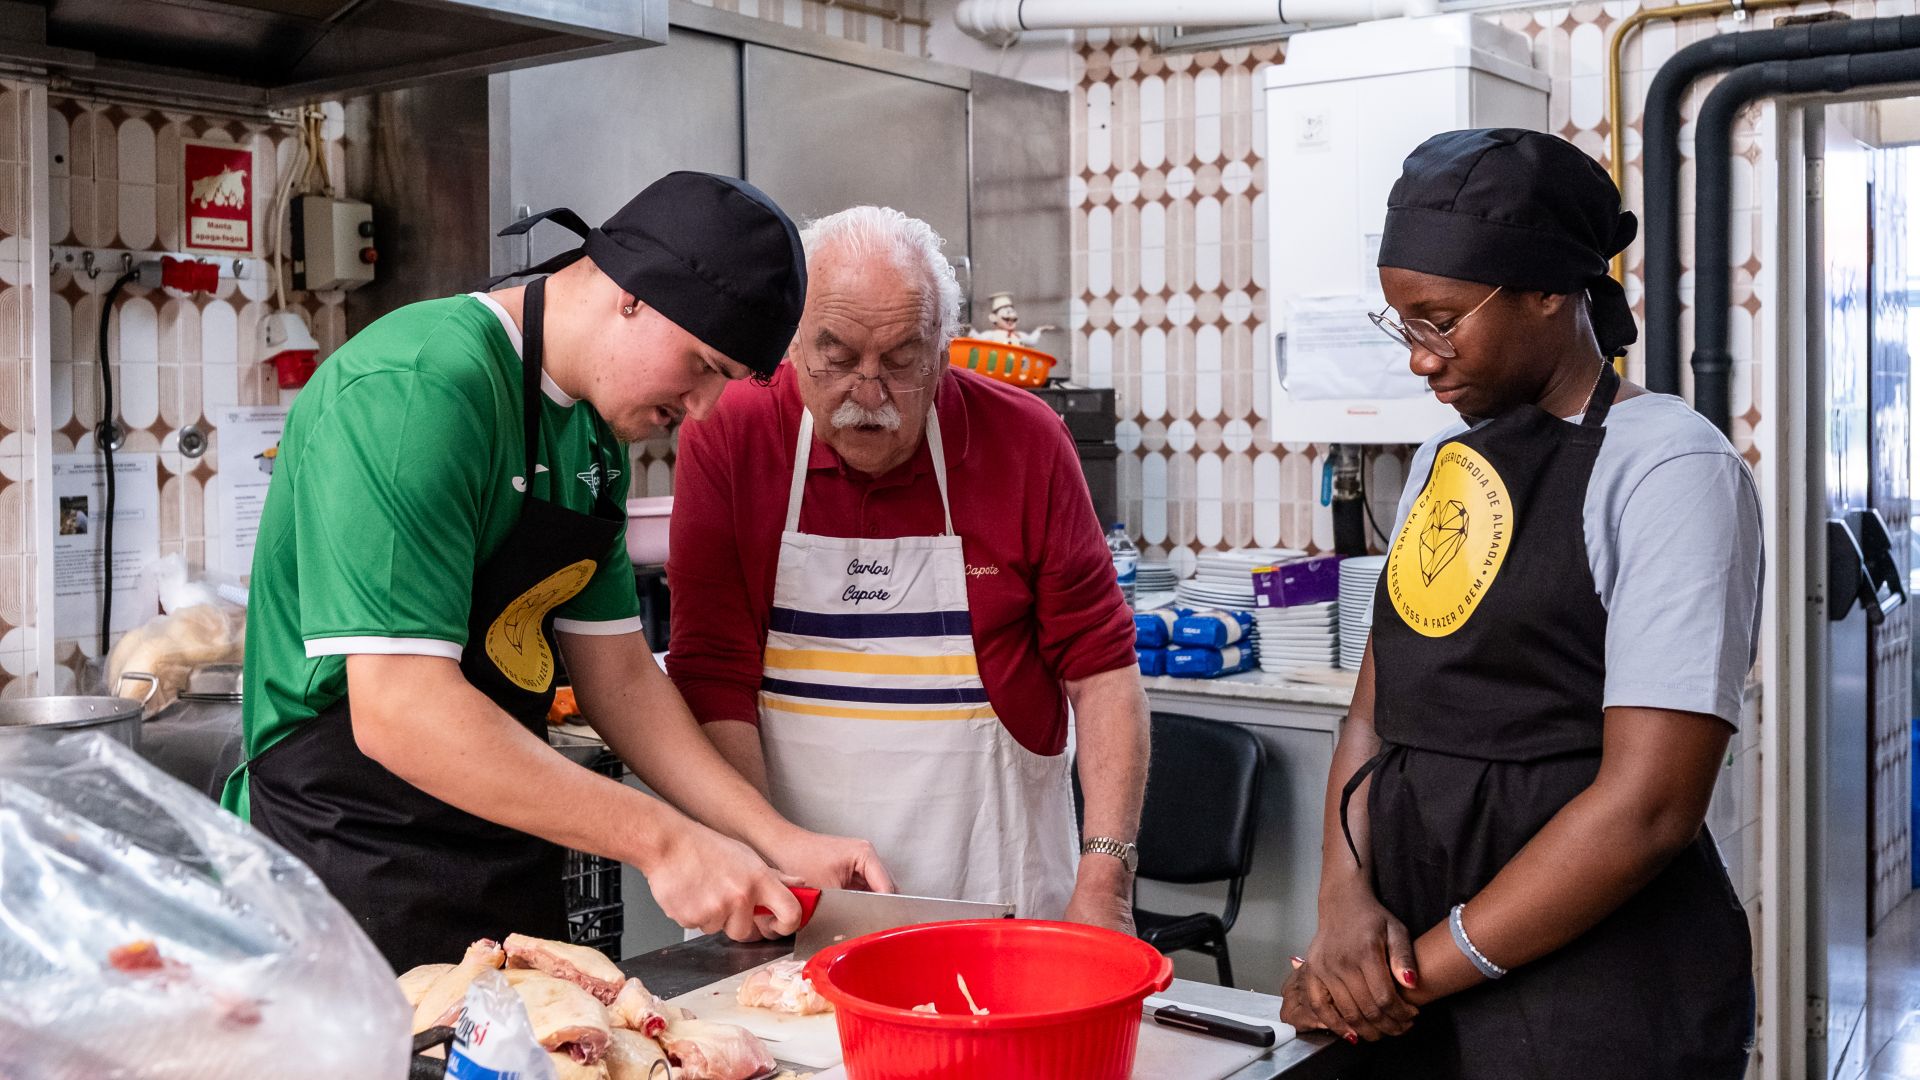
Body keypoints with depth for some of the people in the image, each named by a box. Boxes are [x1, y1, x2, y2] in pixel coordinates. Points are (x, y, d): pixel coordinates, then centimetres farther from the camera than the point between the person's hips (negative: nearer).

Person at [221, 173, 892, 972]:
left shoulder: (594, 437, 8)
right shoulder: (416, 389, -21)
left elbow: (618, 674, 10)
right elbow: (397, 712, -27)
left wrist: (778, 843, 0)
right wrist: (662, 841, -24)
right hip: (354, 879, -8)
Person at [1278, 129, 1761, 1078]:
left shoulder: (1670, 467, -12)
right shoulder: (1446, 458, 9)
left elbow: (1650, 805, -18)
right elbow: (1374, 715, 9)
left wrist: (1425, 969, -15)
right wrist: (1345, 898, -7)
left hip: (1597, 999, -6)